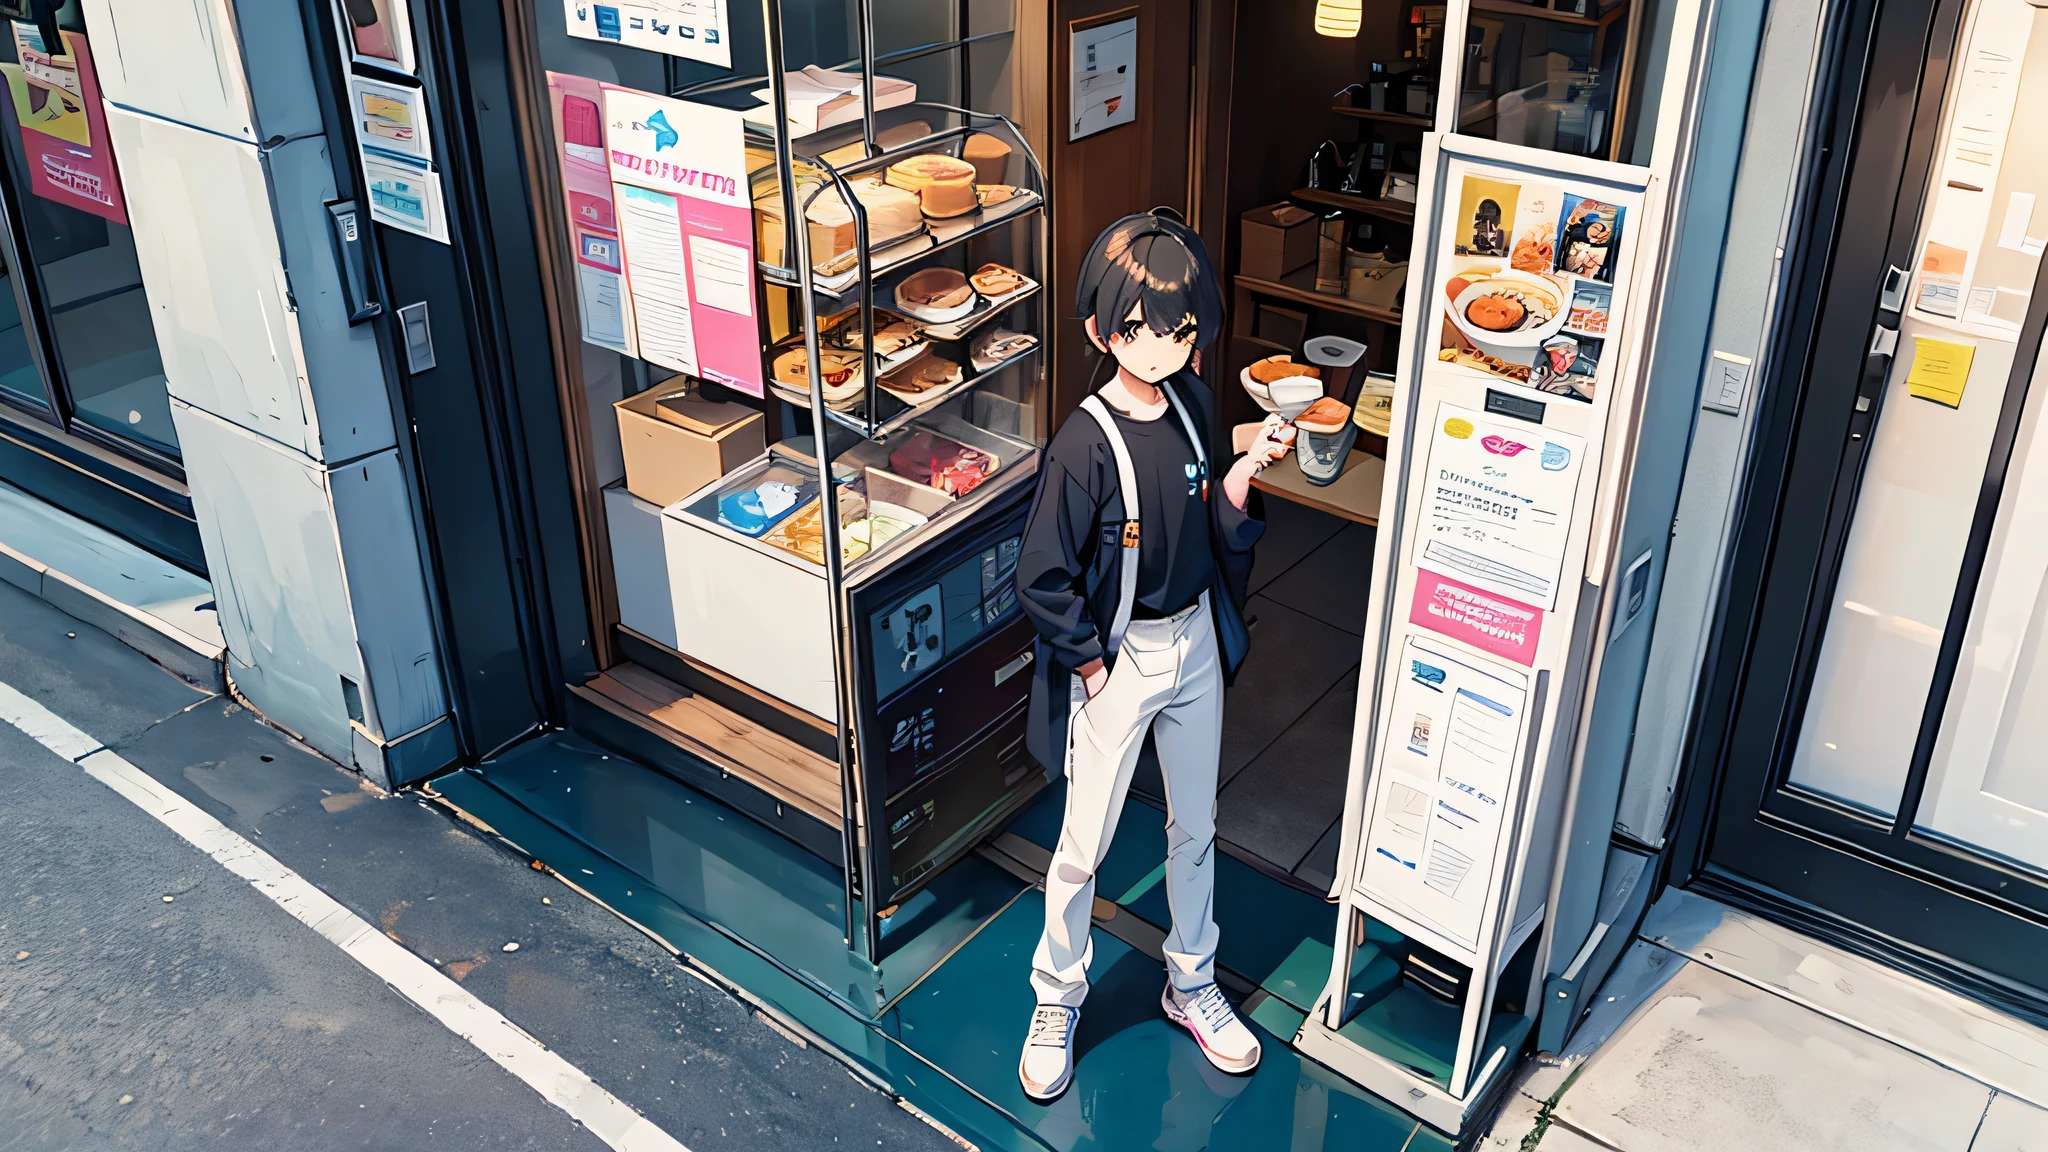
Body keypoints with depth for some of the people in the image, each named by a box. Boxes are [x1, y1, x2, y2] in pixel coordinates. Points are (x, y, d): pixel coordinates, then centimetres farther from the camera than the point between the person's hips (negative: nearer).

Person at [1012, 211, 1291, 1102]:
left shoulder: (1190, 403, -5)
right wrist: (1090, 663, -12)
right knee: (1083, 846, 9)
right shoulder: (1086, 445, -24)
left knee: (1195, 827, 20)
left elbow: (1208, 524, 5)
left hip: (1195, 642, 6)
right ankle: (1057, 1001, 32)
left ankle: (1190, 984, 41)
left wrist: (1244, 473, -13)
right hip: (1118, 659, -6)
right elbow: (1041, 579, -19)